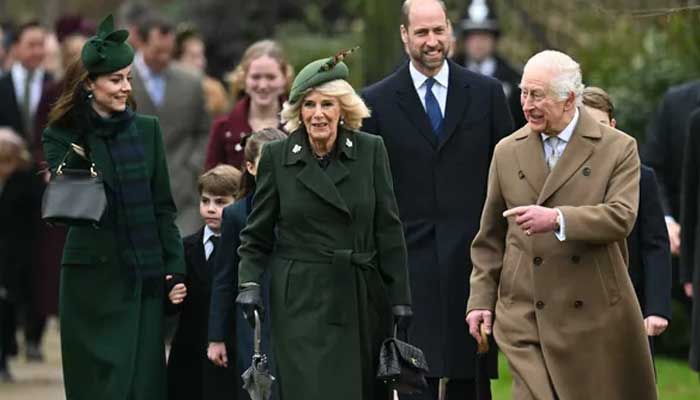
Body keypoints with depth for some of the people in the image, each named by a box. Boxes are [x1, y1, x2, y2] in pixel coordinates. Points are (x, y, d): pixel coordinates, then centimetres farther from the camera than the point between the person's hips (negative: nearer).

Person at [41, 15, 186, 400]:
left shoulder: (147, 129, 7)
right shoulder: (62, 136, -1)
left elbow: (163, 206, 9)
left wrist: (175, 267, 3)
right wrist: (79, 152, -27)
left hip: (145, 277, 2)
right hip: (93, 278, -2)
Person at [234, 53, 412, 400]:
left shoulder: (371, 151, 3)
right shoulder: (276, 157, 2)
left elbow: (389, 231, 4)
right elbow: (257, 234, 7)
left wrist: (400, 296, 2)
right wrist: (249, 283, -8)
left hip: (361, 300, 2)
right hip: (301, 301, -2)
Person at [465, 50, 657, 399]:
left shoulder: (618, 149, 0)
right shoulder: (507, 152, 10)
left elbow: (621, 217, -15)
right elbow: (490, 237, 15)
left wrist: (558, 219, -28)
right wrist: (481, 300, 8)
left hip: (596, 316, -1)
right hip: (525, 315, 1)